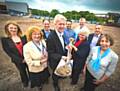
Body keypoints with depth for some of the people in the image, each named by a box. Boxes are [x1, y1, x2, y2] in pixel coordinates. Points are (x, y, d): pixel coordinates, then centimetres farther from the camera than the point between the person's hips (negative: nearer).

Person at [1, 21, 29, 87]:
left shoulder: (23, 37, -6)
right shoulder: (5, 39, -11)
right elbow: (8, 52, -12)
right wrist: (20, 60, -15)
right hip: (18, 61, -1)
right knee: (22, 72, 23)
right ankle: (25, 82, 53)